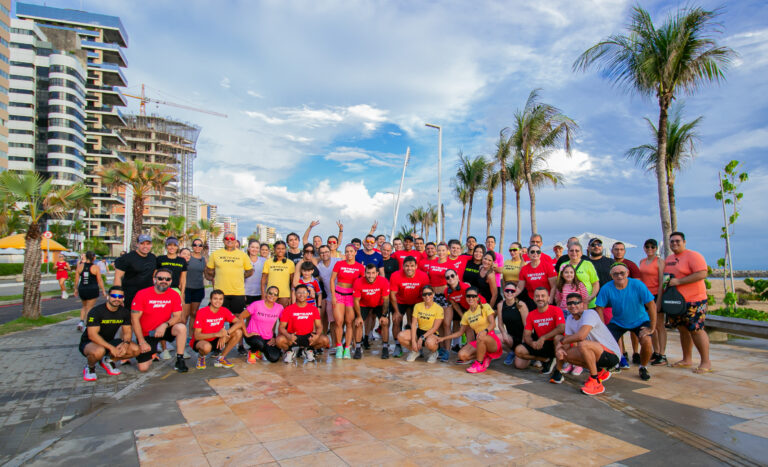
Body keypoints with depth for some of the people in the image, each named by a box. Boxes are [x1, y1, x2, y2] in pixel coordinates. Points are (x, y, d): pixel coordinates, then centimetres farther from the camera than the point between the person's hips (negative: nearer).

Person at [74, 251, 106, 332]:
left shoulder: (80, 266, 0)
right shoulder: (95, 267, -8)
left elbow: (76, 279, 5)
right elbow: (100, 280, -6)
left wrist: (76, 289, 17)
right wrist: (103, 291, 1)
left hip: (82, 289, 4)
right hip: (92, 289, -4)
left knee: (84, 306, 24)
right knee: (89, 308, 5)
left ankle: (81, 321, 9)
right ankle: (86, 325, 5)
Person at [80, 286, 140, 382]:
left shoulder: (125, 312, -3)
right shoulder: (96, 311, -20)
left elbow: (127, 331, 0)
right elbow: (92, 335, -26)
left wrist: (126, 343, -23)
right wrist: (111, 348, -32)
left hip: (109, 341, 5)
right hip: (89, 343, -5)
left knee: (135, 350, -14)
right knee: (99, 351, -41)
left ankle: (108, 360, 11)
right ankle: (90, 367, -4)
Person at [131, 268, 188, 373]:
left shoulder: (174, 295, -8)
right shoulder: (142, 294, -14)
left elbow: (177, 316, -9)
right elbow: (135, 319, -12)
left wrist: (165, 325, -31)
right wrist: (142, 342, -14)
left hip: (163, 330, 1)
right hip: (146, 334, -1)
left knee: (181, 327, -31)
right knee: (143, 368, -8)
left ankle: (180, 360, -18)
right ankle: (151, 353, 27)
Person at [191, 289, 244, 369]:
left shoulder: (224, 311, -8)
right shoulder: (202, 312, -20)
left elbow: (239, 322, -16)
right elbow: (197, 335, -24)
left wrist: (226, 333, -31)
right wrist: (217, 334, -35)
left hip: (216, 341, 5)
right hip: (201, 341, -5)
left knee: (238, 332, -16)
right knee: (206, 347, -41)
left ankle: (220, 358, -2)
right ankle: (201, 357, -1)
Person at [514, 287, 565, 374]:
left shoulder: (556, 310, -10)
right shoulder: (531, 315, 3)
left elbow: (561, 328, -27)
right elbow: (526, 335, 1)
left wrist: (543, 338, -29)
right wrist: (532, 343, -24)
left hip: (554, 344, -4)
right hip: (540, 345, 5)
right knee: (518, 350, -14)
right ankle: (546, 360, 0)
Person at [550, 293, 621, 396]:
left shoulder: (590, 313, -19)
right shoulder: (570, 319, 6)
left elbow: (580, 336, -33)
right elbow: (568, 340, 3)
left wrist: (561, 341, -17)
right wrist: (560, 348, -21)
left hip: (611, 354, -9)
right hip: (595, 354, 9)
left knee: (582, 344, -33)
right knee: (564, 354, -3)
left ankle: (595, 382, -19)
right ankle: (599, 372, 14)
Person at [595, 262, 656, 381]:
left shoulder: (638, 285, -22)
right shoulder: (606, 289, -19)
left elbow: (652, 305, -18)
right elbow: (600, 308, -10)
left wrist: (652, 328, -18)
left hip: (640, 321, -1)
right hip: (617, 322, 1)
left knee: (646, 342, -25)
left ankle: (643, 368, 6)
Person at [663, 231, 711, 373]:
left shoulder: (693, 256, -9)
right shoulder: (669, 259, 16)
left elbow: (702, 274, -20)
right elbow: (667, 277, 29)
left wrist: (678, 281, -21)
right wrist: (666, 282, 8)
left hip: (693, 301, -7)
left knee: (696, 330, -5)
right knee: (683, 330, 13)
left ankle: (706, 363, 6)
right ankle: (687, 359, 23)